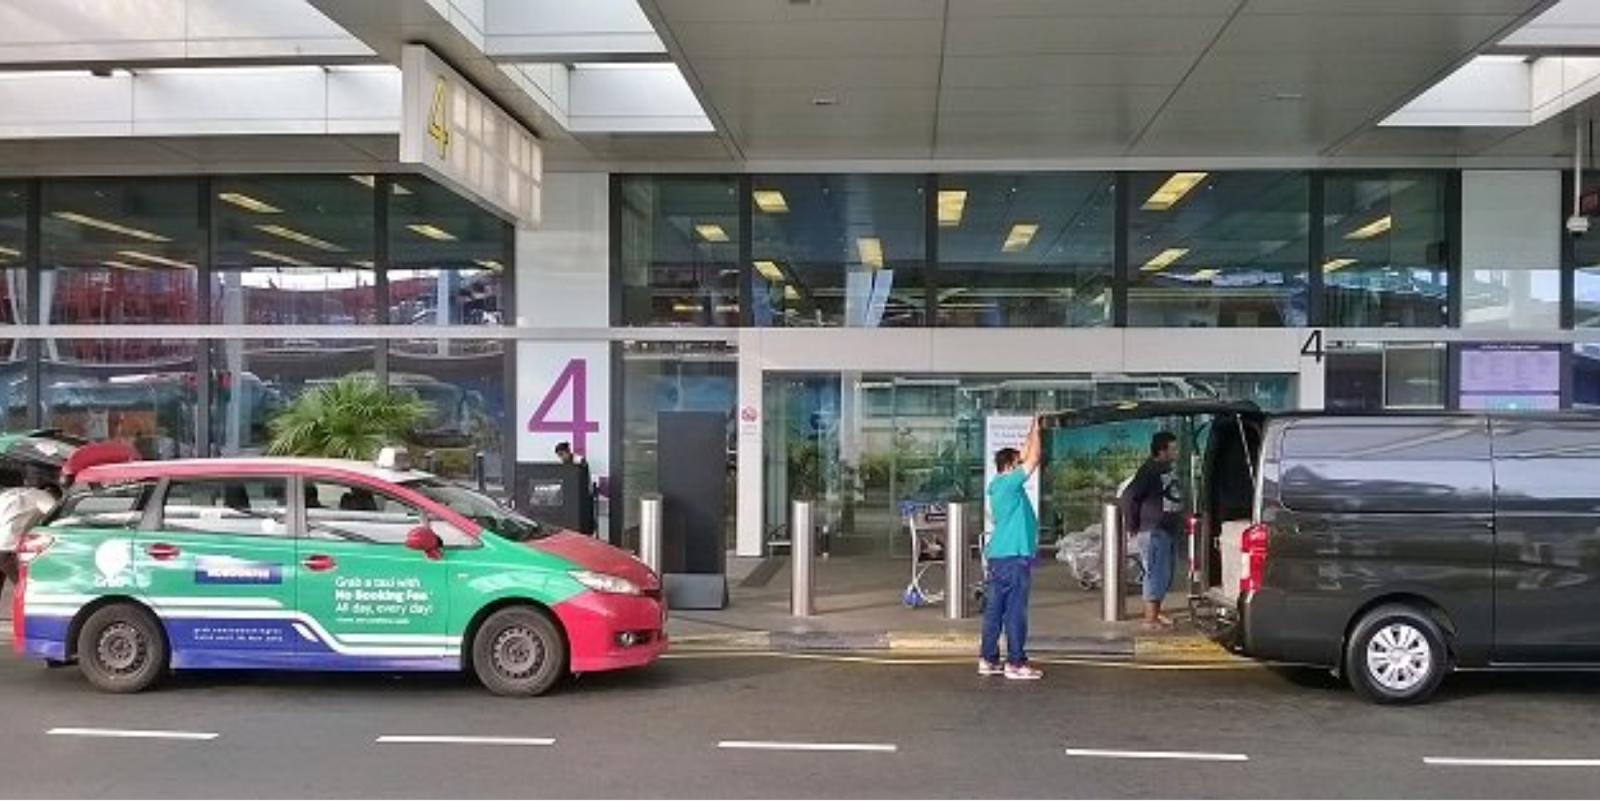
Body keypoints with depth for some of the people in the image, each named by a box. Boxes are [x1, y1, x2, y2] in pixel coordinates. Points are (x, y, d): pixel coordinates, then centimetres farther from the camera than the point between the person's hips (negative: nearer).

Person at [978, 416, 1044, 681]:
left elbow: (1025, 458, 23)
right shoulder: (1009, 483, -12)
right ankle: (1015, 663, 0)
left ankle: (988, 660, 14)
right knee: (1015, 611, -4)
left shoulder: (998, 483, 12)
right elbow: (1033, 460, -11)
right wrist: (1036, 430, -1)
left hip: (998, 555, 9)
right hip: (1013, 556, -9)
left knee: (995, 609, 10)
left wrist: (1032, 432, 21)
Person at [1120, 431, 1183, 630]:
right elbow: (1127, 496, -22)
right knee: (1156, 573, -6)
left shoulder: (1169, 468, 10)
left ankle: (1156, 612, 27)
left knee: (1165, 574, 16)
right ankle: (1150, 618, 0)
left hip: (1169, 529, 9)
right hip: (1155, 531, -9)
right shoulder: (1150, 470, -17)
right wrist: (1133, 524, -13)